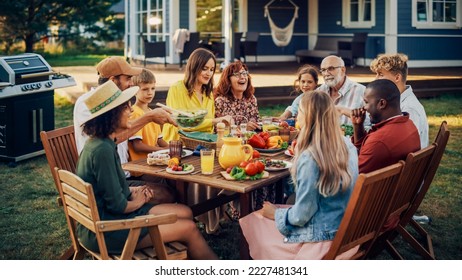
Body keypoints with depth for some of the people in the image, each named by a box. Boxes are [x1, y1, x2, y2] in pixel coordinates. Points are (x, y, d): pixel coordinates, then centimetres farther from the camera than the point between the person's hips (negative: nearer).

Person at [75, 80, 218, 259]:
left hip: (103, 216, 10)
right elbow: (117, 205, -22)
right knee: (189, 228, -7)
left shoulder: (100, 143, 6)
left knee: (185, 213, 7)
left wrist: (132, 191, 3)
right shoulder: (102, 150, -25)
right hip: (104, 231, -10)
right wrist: (137, 202, -2)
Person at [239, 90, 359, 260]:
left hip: (321, 238, -8)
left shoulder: (310, 157, -27)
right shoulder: (348, 146, -4)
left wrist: (275, 213, 0)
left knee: (249, 222, 11)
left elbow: (301, 215, -21)